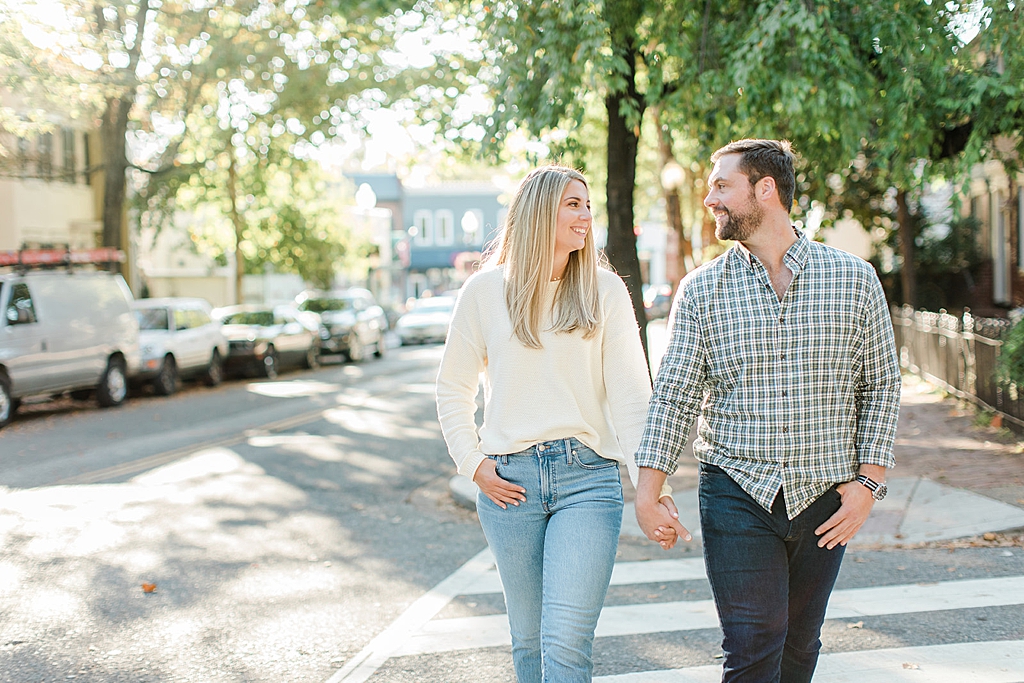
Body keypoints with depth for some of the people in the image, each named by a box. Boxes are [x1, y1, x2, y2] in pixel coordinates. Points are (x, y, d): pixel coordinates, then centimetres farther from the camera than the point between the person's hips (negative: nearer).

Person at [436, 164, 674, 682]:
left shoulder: (605, 291, 3)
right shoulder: (485, 290, 4)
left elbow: (631, 394, -3)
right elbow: (453, 388, 12)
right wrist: (473, 465, 2)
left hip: (588, 478, -1)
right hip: (510, 482, 1)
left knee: (566, 641, -11)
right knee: (528, 638, 12)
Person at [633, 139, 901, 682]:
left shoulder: (854, 280, 1)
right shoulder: (701, 290, 1)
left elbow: (882, 387, 6)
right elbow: (674, 396, 0)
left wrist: (868, 481, -2)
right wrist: (647, 492, -8)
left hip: (824, 497, 1)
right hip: (737, 495, -1)